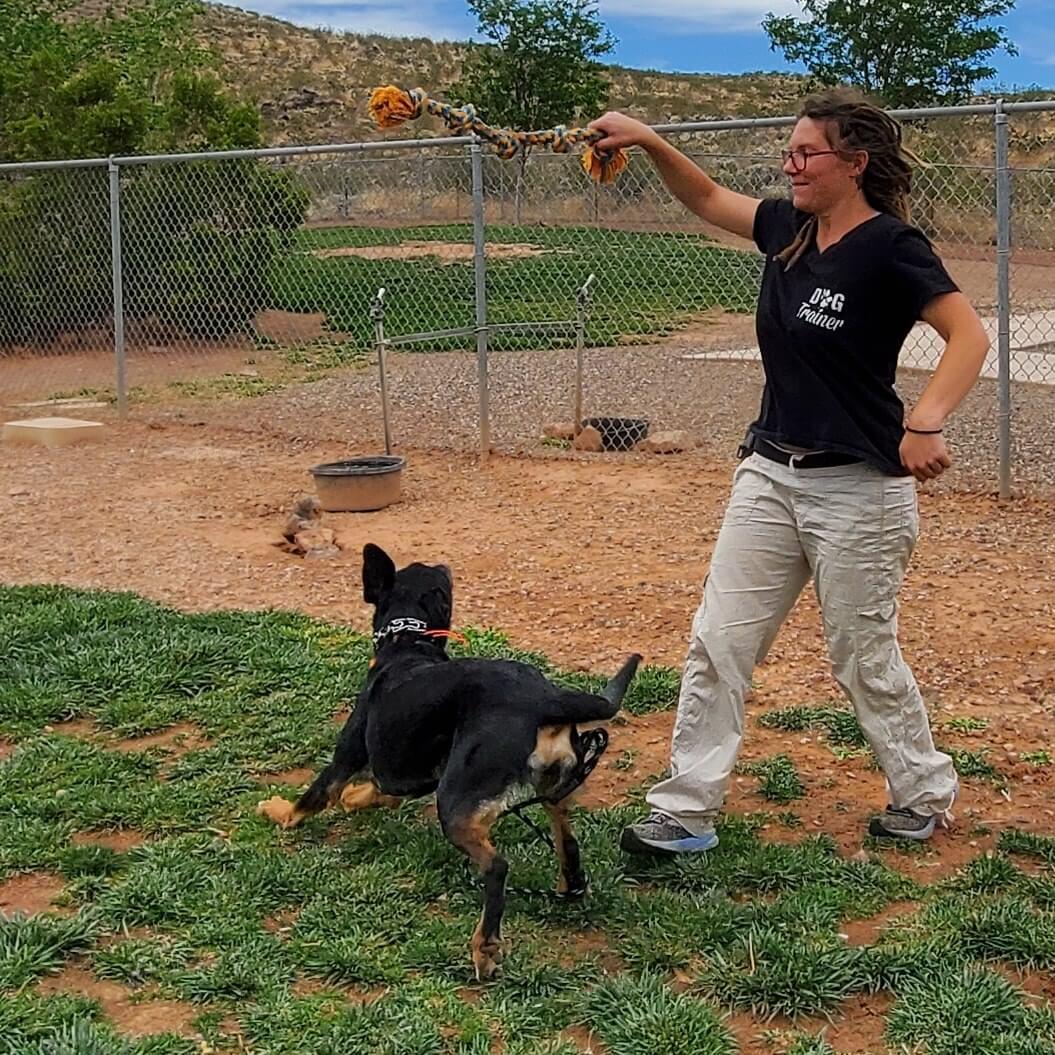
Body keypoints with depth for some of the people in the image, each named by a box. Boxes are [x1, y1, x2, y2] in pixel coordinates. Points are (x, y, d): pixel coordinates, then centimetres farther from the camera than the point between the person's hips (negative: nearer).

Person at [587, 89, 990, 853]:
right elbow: (707, 199, 21)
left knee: (865, 660, 7)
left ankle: (926, 793, 31)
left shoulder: (889, 245, -14)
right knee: (719, 642, 4)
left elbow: (971, 336, -21)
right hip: (771, 475, 7)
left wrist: (924, 423, -34)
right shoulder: (787, 228, 6)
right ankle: (688, 811, 11)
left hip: (859, 489, -7)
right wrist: (650, 142, 6)